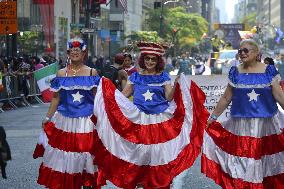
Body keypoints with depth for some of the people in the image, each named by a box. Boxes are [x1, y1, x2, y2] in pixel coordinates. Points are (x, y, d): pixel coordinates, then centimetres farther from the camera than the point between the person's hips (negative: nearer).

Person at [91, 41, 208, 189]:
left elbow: (169, 97, -1)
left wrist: (176, 85, -16)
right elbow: (123, 95, 10)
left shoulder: (163, 76, 6)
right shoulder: (136, 76, 10)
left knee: (157, 151, -4)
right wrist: (108, 86, 0)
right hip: (138, 120, 1)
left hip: (160, 120, -1)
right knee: (139, 149, -2)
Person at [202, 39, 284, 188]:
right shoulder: (235, 72, 4)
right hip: (241, 124, 1)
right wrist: (213, 117, 8)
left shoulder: (269, 71, -1)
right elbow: (226, 98, 8)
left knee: (265, 157, 2)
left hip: (267, 124, -1)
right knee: (243, 158, 3)